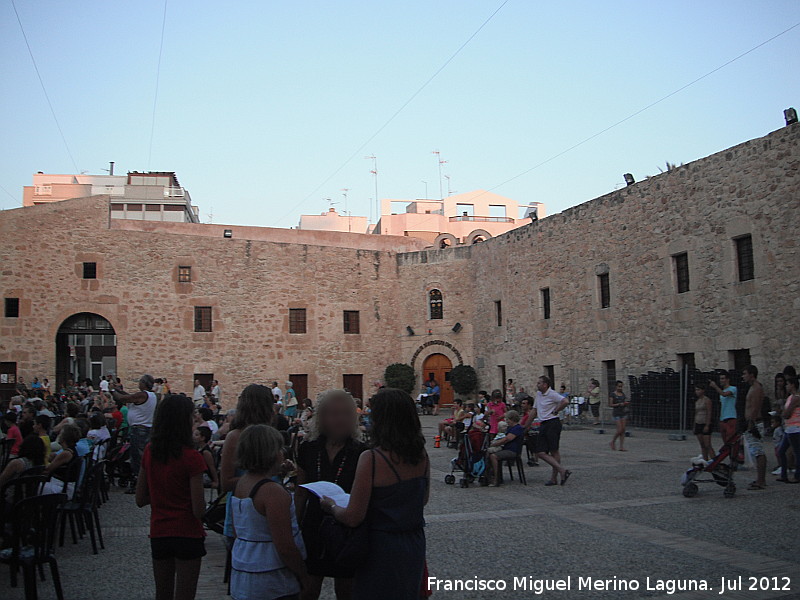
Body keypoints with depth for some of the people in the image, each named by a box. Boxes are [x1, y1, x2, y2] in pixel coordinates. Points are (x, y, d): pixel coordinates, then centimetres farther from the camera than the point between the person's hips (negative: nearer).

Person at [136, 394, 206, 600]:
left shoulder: (149, 452, -2)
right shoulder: (191, 457, -18)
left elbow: (140, 500, 5)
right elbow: (198, 510, -17)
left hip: (158, 533, 5)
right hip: (187, 534, -5)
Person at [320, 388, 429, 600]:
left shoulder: (371, 459, -24)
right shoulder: (421, 455, -6)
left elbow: (353, 518, -20)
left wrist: (331, 506, -2)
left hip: (382, 547, -5)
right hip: (415, 544, 5)